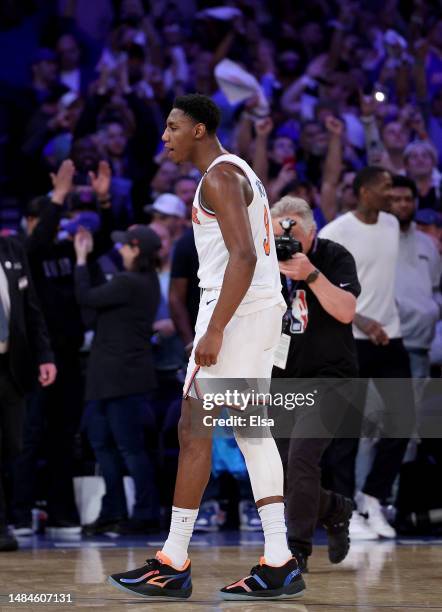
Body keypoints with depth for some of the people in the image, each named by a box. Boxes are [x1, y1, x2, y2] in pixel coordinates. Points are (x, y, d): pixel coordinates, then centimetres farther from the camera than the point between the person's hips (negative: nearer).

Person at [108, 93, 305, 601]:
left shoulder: (219, 176, -12)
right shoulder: (237, 172, 20)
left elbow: (243, 256, -23)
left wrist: (214, 329, -25)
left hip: (237, 310, -10)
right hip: (262, 307, 10)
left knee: (194, 430, -6)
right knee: (250, 430, 9)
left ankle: (173, 564, -3)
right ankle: (279, 564, 6)